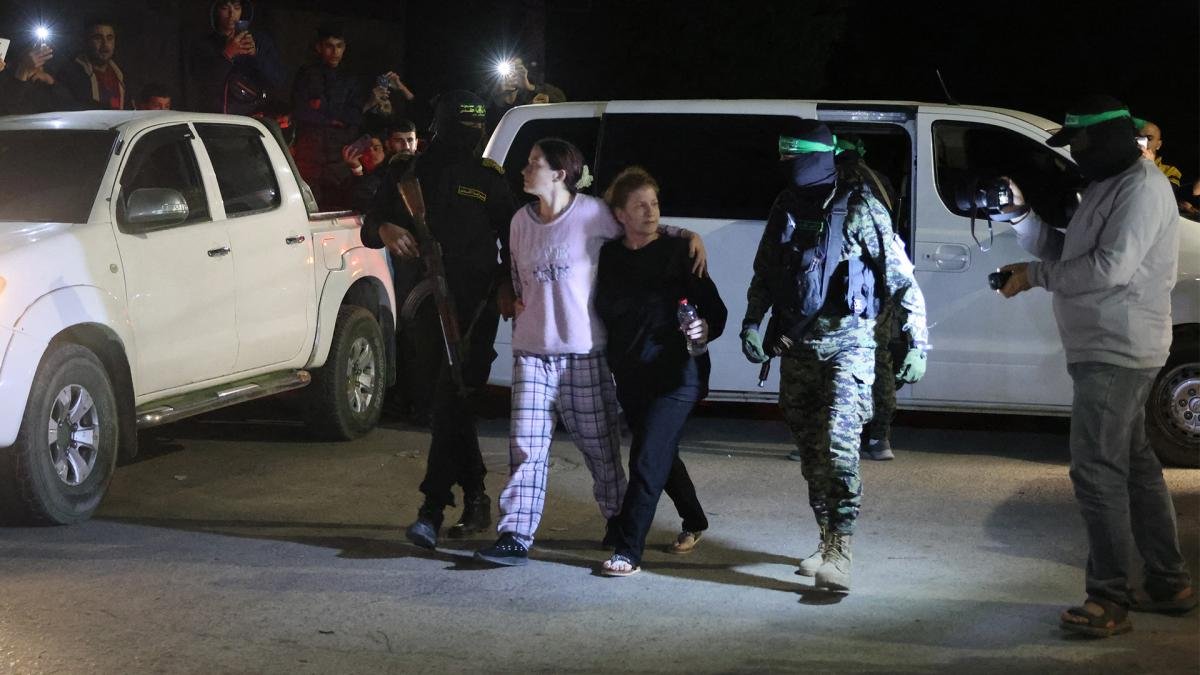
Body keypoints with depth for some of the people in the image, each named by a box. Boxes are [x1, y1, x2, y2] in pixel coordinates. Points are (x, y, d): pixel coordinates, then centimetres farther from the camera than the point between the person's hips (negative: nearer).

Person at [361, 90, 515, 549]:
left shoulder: (489, 179, 7)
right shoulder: (406, 175, 10)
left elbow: (512, 240, 13)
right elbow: (369, 229, 13)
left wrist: (507, 285, -4)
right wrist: (385, 230, -11)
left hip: (475, 308, -3)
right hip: (423, 302, 3)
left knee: (451, 402, -14)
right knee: (449, 405, 9)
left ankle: (432, 510, -18)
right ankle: (475, 498, 23)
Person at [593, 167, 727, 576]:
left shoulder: (677, 252, -5)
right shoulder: (609, 257, 5)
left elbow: (714, 308, -6)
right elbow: (604, 312, 16)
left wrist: (705, 330, -25)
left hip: (675, 373, -5)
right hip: (630, 376, 5)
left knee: (648, 460, -11)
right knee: (661, 454, 19)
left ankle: (628, 551, -9)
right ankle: (694, 521, 42)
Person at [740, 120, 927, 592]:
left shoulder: (860, 209, -7)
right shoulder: (786, 208, 9)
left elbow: (901, 279, -5)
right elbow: (763, 274, 18)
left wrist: (918, 343, -9)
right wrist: (752, 324, 3)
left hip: (847, 344, -6)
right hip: (796, 347, 6)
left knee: (839, 444, -17)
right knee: (811, 448, 11)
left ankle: (839, 553, -19)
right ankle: (827, 541, 23)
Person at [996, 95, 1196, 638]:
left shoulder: (1142, 186, -14)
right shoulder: (1106, 187, 18)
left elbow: (1111, 267, -24)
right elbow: (1064, 251, 17)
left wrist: (1035, 276, -16)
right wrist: (1020, 213, 3)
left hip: (1117, 352, -11)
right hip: (1107, 351, 11)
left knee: (1098, 471, -12)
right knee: (1134, 464, 16)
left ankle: (1109, 601, -10)